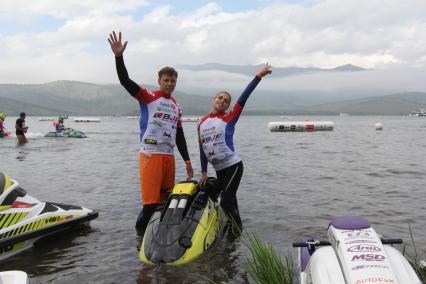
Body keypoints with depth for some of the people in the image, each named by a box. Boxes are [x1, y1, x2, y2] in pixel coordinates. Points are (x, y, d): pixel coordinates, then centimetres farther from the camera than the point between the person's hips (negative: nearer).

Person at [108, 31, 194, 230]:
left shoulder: (176, 107, 18)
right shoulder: (148, 97, 1)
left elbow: (179, 136, 21)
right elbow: (125, 81, -13)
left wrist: (187, 160, 18)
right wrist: (119, 56, -27)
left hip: (169, 157, 6)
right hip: (150, 155, -6)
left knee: (167, 200, 9)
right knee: (151, 202, -10)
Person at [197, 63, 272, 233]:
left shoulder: (229, 118, -4)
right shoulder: (202, 122, 9)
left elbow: (243, 98, -13)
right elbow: (202, 148, 13)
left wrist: (259, 76, -20)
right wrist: (204, 172, 12)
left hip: (233, 165, -5)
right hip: (219, 169, 5)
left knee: (226, 202, -9)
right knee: (230, 202, 11)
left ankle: (239, 232, 7)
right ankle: (235, 228, 23)